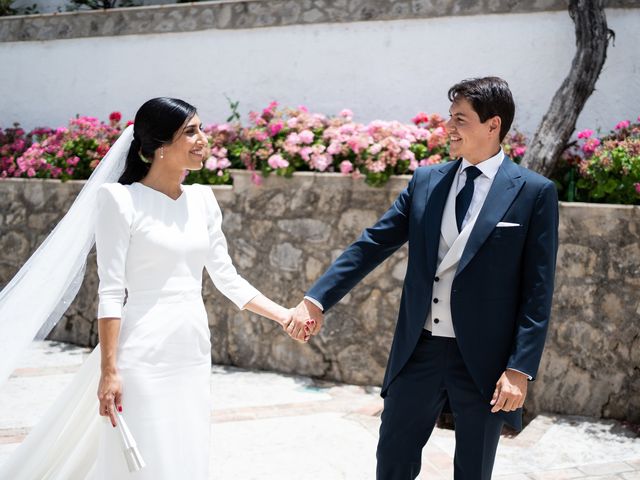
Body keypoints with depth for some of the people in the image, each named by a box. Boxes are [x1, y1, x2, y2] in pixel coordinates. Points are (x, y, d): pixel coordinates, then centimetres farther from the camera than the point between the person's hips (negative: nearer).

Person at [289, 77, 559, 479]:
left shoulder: (534, 193, -6)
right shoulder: (426, 181, 5)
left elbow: (537, 292, -8)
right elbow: (372, 244, 4)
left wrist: (521, 369, -14)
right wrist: (317, 299, -4)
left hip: (483, 359, -3)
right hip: (419, 351, 4)